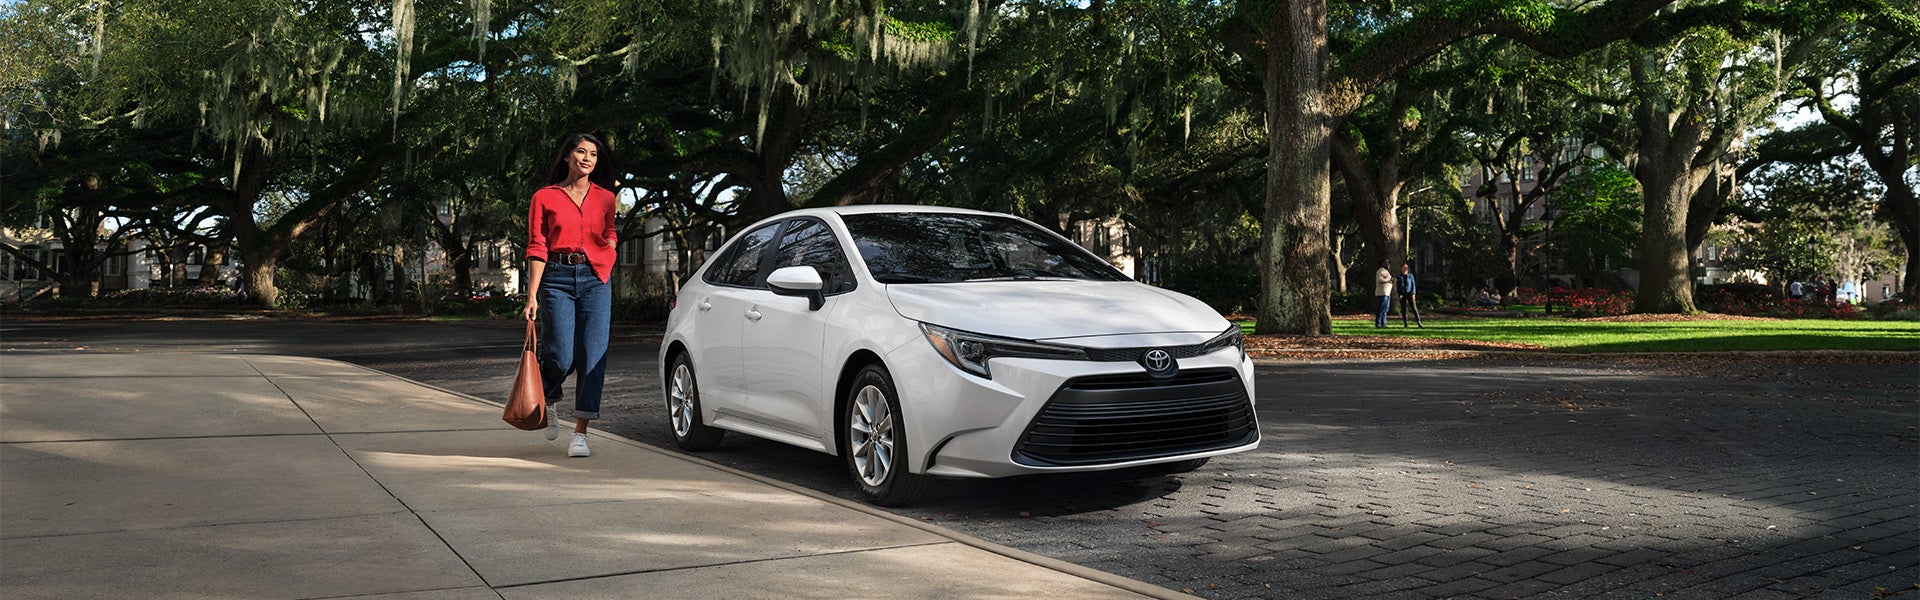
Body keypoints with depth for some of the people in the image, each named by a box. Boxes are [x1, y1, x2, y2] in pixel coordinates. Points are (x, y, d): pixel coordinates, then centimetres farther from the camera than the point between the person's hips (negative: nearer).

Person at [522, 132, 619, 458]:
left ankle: (580, 434, -3)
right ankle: (545, 402, 26)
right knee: (561, 357, -9)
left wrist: (611, 243, 3)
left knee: (592, 355, -8)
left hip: (595, 279, 2)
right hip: (557, 278, -2)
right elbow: (537, 248, 1)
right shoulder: (545, 197, 5)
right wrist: (532, 294, -7)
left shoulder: (605, 197, 12)